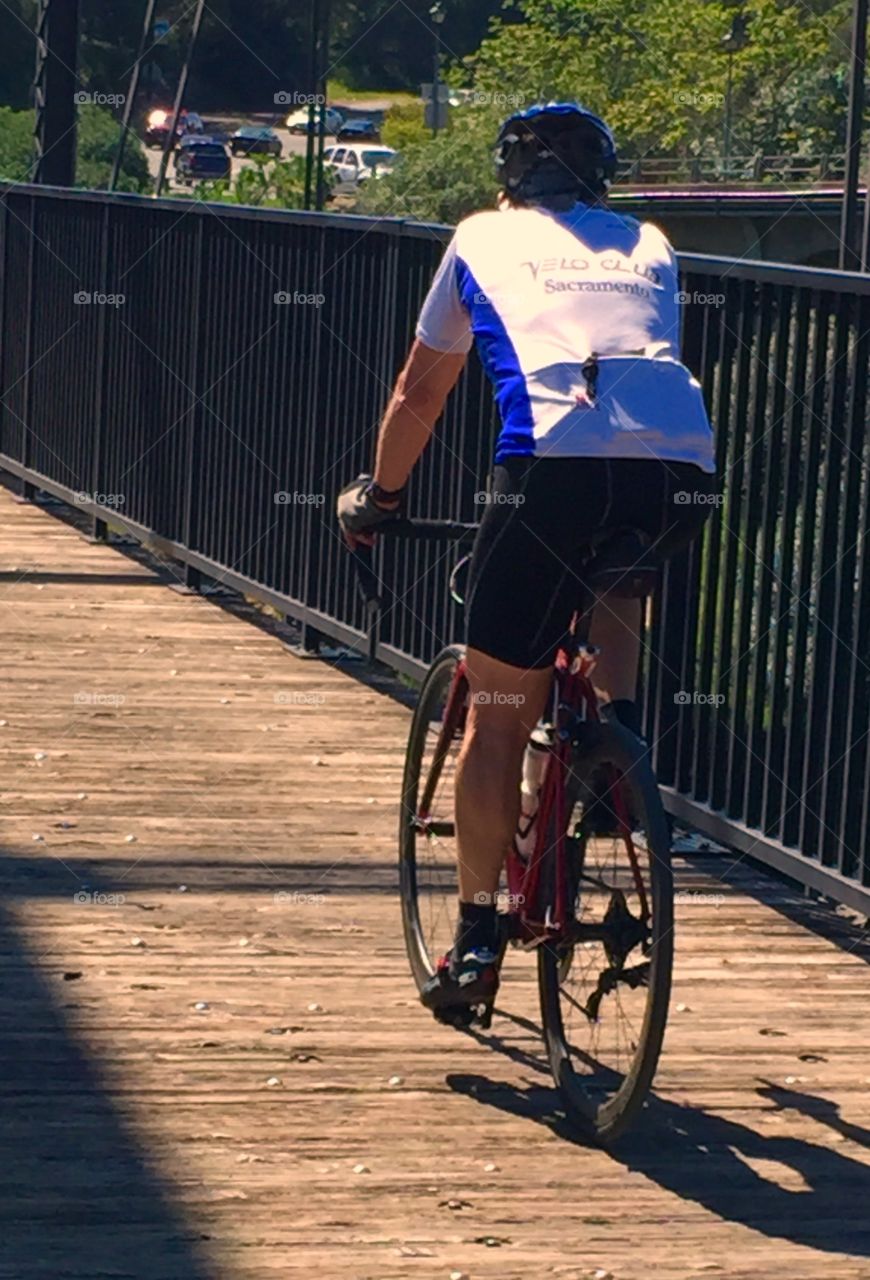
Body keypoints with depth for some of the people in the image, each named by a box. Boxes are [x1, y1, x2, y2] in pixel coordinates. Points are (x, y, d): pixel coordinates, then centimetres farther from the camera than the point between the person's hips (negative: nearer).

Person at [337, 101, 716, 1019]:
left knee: (497, 719, 8)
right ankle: (618, 719, 16)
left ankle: (476, 940, 9)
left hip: (556, 458, -3)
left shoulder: (484, 238, 26)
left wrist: (376, 495, 46)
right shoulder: (647, 247, 31)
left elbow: (418, 393, 33)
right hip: (683, 462, 3)